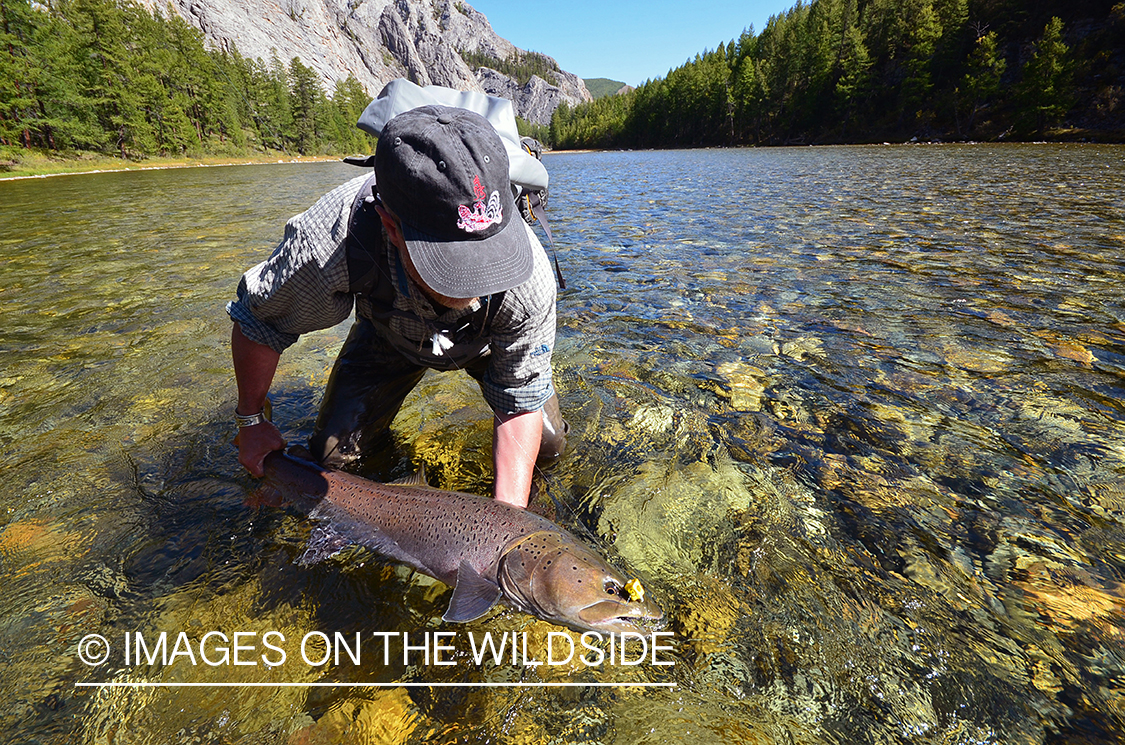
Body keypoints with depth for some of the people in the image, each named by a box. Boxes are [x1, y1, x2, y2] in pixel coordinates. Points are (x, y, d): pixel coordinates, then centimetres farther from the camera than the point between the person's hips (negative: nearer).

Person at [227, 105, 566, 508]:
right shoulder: (325, 246, -41)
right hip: (389, 331, 1)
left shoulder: (530, 279, -42)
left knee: (548, 446, -2)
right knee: (334, 453, -4)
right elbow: (257, 325, -18)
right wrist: (252, 421, -5)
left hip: (490, 340, 0)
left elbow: (521, 406, -28)